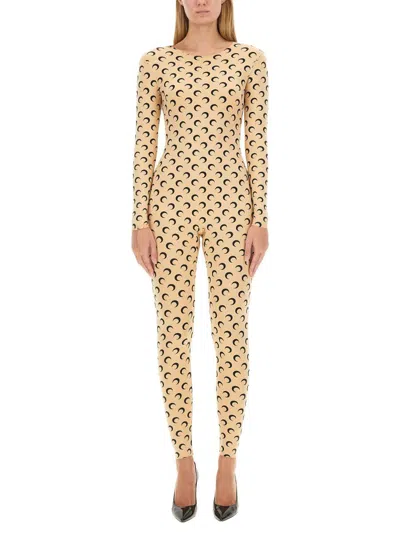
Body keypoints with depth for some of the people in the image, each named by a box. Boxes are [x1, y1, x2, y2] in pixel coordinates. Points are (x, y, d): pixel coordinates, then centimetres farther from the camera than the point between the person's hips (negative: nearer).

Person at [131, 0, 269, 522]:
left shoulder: (250, 59, 5)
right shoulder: (154, 62, 6)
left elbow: (257, 142, 2)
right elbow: (144, 144, 4)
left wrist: (260, 219, -3)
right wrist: (140, 220, -3)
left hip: (229, 204, 0)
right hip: (172, 203, 1)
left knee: (232, 334, 3)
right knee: (172, 334, 4)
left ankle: (228, 461, 21)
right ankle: (185, 459, 21)